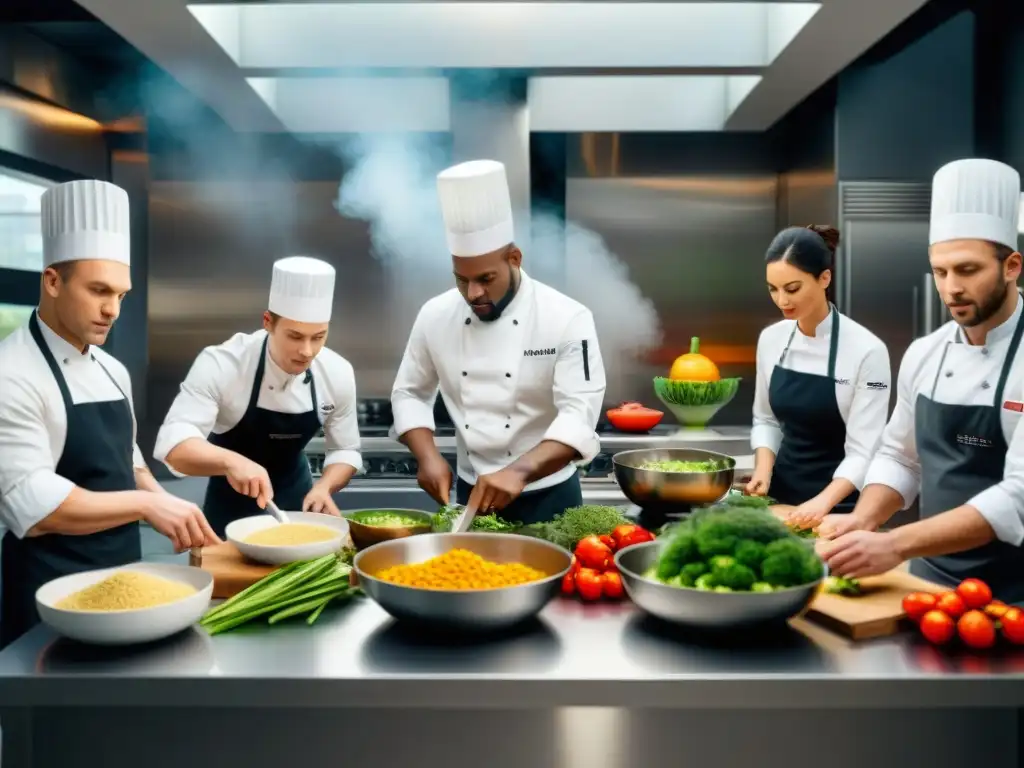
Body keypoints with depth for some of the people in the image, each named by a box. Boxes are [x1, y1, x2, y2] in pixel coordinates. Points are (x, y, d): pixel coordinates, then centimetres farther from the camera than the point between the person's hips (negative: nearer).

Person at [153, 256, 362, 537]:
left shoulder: (338, 373, -18)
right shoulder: (221, 364, -27)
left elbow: (345, 450, -6)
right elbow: (173, 444, -35)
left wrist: (323, 487, -25)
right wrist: (230, 461, -53)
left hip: (296, 498, 3)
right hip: (233, 504, -2)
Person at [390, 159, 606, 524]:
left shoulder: (567, 319, -17)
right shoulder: (435, 316, -5)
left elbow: (580, 413, -25)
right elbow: (409, 393, 5)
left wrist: (519, 471, -39)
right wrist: (428, 456, -12)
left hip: (547, 497, -3)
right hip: (471, 492, 3)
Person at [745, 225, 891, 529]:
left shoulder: (866, 349, -17)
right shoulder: (771, 339, -2)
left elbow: (863, 451, -18)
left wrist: (823, 502, -31)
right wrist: (764, 469, -8)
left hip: (838, 504, -4)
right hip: (782, 493, 5)